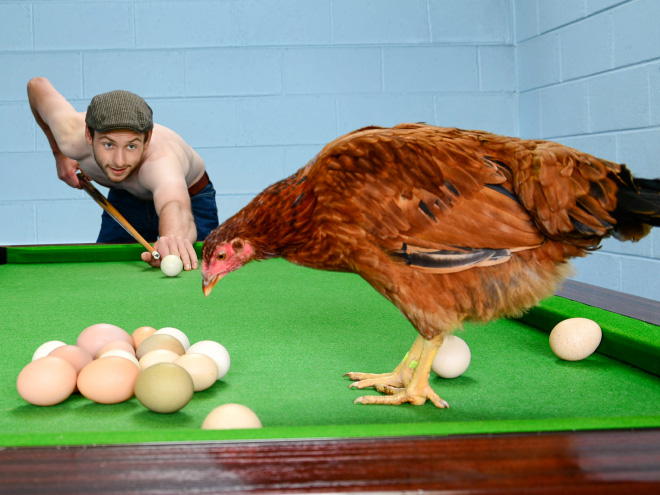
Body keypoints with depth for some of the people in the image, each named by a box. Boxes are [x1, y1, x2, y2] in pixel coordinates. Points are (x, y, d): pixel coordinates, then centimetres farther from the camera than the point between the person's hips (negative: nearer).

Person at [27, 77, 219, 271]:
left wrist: (174, 236, -97)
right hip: (125, 199, 3)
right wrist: (59, 154, -7)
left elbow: (176, 208, -73)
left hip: (191, 199, -3)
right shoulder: (72, 135, -34)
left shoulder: (161, 159, -49)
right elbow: (38, 84, -12)